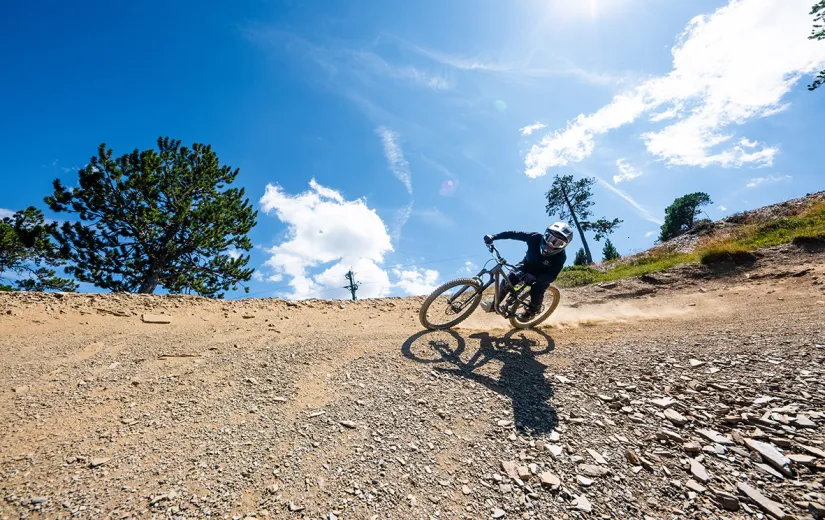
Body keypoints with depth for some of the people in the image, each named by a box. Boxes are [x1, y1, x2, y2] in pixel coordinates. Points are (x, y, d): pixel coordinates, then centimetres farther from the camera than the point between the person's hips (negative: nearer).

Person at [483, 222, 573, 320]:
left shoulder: (560, 256, -34)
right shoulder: (535, 238, -31)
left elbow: (551, 276, -37)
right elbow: (514, 234, -25)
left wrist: (534, 278, -56)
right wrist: (494, 237, -30)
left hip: (542, 274, -2)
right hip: (527, 265, 2)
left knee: (536, 293, -22)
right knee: (508, 280, -15)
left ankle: (533, 309, 15)